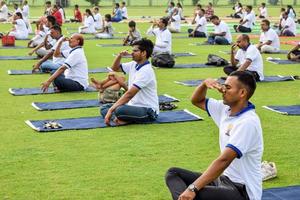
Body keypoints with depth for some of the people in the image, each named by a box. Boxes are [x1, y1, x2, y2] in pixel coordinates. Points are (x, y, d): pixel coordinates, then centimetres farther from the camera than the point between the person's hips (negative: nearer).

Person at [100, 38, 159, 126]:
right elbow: (115, 68, 23)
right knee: (104, 108, 3)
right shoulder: (133, 65, 7)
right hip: (134, 105, 10)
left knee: (119, 110, -36)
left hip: (148, 111, -10)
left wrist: (111, 110, -27)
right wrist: (119, 56, 1)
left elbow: (129, 94, -26)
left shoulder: (146, 71, -21)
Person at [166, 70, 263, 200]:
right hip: (224, 178, 10)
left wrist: (193, 189, -33)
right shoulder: (226, 109, 4)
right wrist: (205, 84, -3)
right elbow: (197, 101, 20)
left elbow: (224, 160, -29)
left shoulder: (248, 122, -22)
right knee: (173, 173, 2)